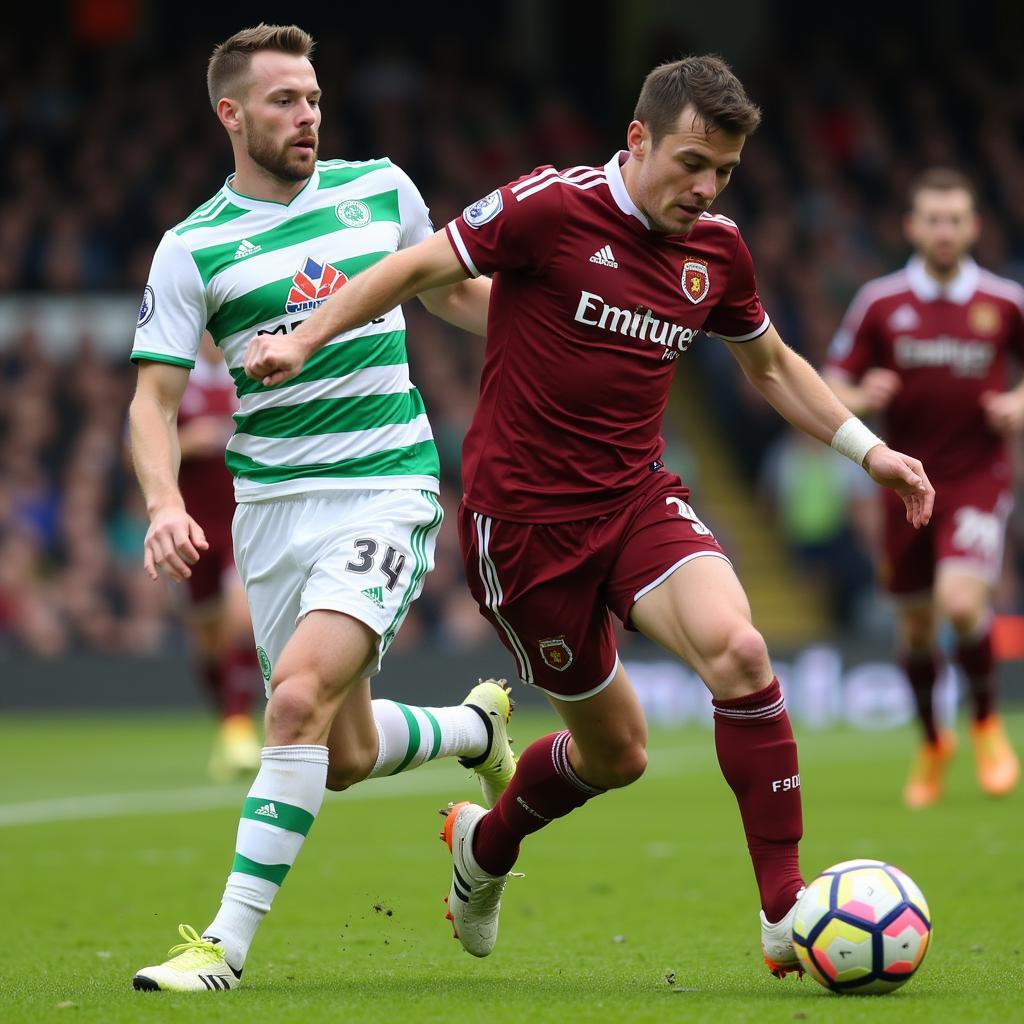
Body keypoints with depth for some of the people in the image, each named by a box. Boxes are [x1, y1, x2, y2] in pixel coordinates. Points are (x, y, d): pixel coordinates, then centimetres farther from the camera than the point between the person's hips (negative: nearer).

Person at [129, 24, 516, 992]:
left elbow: (453, 292, 23)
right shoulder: (193, 248, 0)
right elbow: (152, 400, -2)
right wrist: (165, 504, -19)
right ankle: (475, 727, 41)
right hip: (272, 504, 2)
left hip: (387, 489, -2)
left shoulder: (381, 189, 5)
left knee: (301, 694, -22)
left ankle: (227, 942, -17)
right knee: (346, 757, 7)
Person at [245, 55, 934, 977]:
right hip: (524, 514, -4)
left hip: (637, 496, 4)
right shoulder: (553, 208, -14)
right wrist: (306, 340, -9)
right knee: (616, 749, 4)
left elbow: (772, 365, 20)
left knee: (738, 650, -24)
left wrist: (868, 449, 13)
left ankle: (788, 913, -16)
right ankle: (486, 843, 38)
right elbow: (419, 267, -5)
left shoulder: (717, 251, 4)